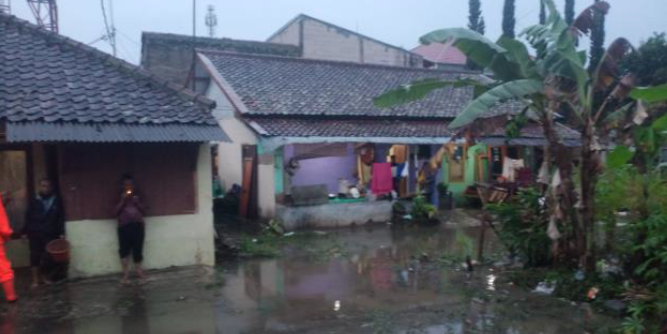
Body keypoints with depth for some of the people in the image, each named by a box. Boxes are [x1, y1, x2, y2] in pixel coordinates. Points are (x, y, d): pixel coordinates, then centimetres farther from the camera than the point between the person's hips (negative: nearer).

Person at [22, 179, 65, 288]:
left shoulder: (57, 201, 5)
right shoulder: (34, 201, 5)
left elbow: (61, 218, 5)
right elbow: (28, 217, 5)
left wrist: (61, 233, -1)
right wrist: (25, 232, 0)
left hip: (50, 234, 0)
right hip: (35, 234, 0)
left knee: (48, 256, 2)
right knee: (35, 256, 0)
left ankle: (43, 276, 20)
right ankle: (35, 279, 7)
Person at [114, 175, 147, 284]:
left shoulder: (137, 197, 13)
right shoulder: (120, 197, 7)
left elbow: (144, 211, 7)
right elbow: (116, 212, -4)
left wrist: (137, 202, -5)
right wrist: (123, 200, -11)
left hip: (138, 226, 1)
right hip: (124, 227, -1)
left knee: (138, 250, 1)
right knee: (124, 250, -4)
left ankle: (139, 271, 15)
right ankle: (125, 274, 3)